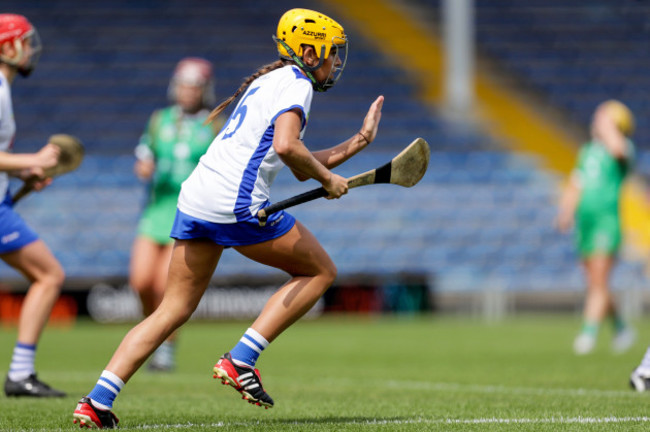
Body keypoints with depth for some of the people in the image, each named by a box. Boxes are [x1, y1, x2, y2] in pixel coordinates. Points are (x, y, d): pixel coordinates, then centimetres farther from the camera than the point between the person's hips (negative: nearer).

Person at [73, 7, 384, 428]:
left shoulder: (268, 82, 28)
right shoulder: (296, 84, -2)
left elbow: (301, 168, 31)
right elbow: (286, 146, -21)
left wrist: (358, 141, 28)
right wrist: (328, 178, -7)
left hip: (195, 199, 9)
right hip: (237, 204, -9)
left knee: (174, 309, 11)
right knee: (320, 271, 9)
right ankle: (240, 360, -2)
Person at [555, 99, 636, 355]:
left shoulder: (624, 152, -1)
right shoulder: (588, 151, 19)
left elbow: (617, 147, -27)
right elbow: (575, 185, 22)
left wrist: (607, 126, -10)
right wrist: (566, 211, 7)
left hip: (607, 220, -7)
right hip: (585, 221, 7)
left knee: (599, 283, -12)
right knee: (594, 284, 10)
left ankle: (588, 334, -16)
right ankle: (621, 329, 25)